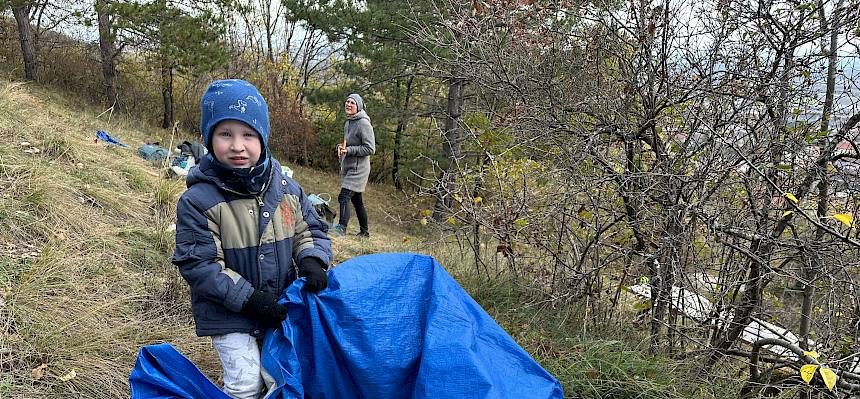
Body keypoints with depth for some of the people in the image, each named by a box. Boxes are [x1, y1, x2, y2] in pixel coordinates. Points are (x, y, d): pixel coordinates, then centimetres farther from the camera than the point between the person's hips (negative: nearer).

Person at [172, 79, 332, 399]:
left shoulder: (286, 189, -7)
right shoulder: (198, 201, -20)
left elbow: (310, 230, 5)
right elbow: (197, 265, -19)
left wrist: (311, 260, -17)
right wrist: (249, 297, -23)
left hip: (280, 308, 5)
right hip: (229, 315, -4)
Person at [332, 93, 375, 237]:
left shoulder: (363, 123, -16)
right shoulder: (348, 123, 12)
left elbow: (370, 149, -19)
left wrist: (349, 150, -21)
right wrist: (340, 147, 4)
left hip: (358, 168, -9)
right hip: (348, 167, 9)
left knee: (344, 196, -20)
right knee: (356, 200, 15)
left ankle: (341, 227, -25)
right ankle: (364, 231, 24)